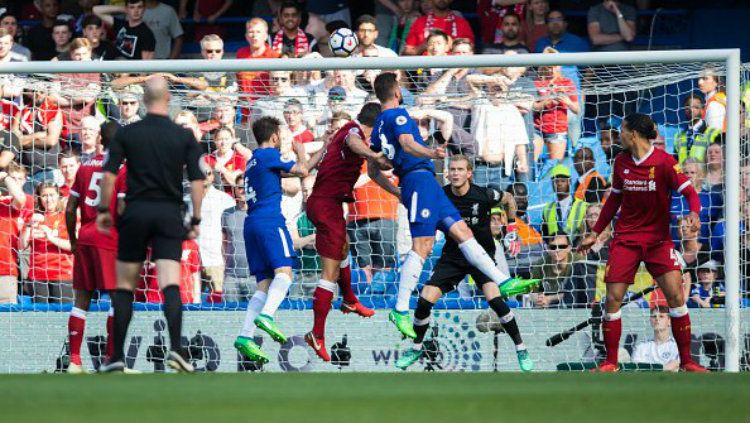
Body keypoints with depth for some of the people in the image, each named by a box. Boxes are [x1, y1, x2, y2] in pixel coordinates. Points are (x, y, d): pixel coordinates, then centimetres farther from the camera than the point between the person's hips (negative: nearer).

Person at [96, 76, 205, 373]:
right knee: (170, 285, -6)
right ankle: (175, 347, -25)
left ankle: (117, 356, 8)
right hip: (169, 215, 0)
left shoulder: (127, 134, 0)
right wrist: (195, 220, 4)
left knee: (124, 286, 9)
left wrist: (104, 210, 7)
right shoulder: (185, 137, 0)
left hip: (135, 214, 0)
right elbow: (196, 181, -3)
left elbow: (109, 175, -4)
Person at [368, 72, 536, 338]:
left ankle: (502, 281, 8)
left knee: (462, 232, 9)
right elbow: (407, 144, -24)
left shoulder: (379, 126, 21)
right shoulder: (397, 114, -5)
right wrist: (431, 154, -42)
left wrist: (396, 192, 35)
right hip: (420, 179, -10)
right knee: (422, 246, -15)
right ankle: (400, 310, -20)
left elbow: (373, 170, 24)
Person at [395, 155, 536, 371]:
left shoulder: (483, 195, -18)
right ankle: (416, 348, 17)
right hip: (452, 256, 3)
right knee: (424, 300, -8)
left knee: (495, 299, -24)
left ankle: (521, 349, -8)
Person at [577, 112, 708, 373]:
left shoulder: (664, 162, -10)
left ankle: (686, 361, -4)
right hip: (625, 238, 4)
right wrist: (595, 233, 18)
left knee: (675, 295, -13)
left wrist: (694, 214, -35)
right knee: (613, 298, -5)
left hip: (658, 239, -3)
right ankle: (610, 363, 6)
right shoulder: (621, 162, 4)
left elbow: (689, 192, -14)